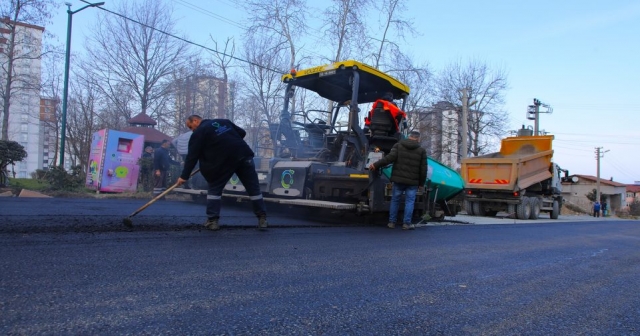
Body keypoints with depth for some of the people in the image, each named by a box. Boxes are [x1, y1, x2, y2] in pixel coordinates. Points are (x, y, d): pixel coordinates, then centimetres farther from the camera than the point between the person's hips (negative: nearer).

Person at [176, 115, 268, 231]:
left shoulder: (199, 133, 4)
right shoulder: (224, 121, 21)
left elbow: (192, 156, -2)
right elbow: (242, 133, 21)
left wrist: (184, 176, -1)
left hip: (224, 161, -5)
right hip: (244, 155, 5)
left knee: (214, 189, 12)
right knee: (253, 188, 9)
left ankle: (212, 220, 8)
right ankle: (262, 218, 8)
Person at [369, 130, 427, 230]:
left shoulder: (398, 145, 2)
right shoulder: (421, 150, 3)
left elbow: (390, 158, -11)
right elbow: (423, 169, 1)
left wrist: (376, 165, -8)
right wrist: (421, 183, 10)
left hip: (398, 179, 1)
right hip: (412, 181, -1)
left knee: (395, 200, 10)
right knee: (409, 201, 5)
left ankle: (392, 222, 14)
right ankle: (407, 223, 2)